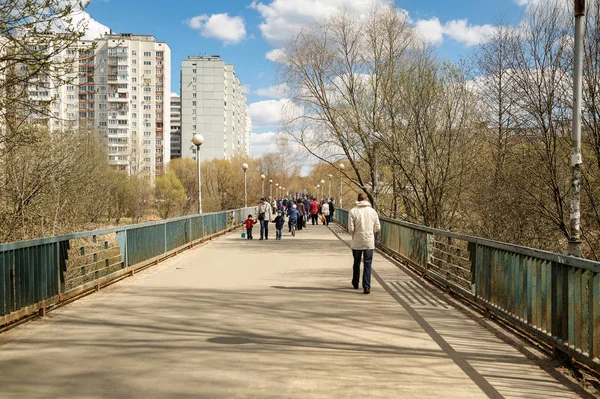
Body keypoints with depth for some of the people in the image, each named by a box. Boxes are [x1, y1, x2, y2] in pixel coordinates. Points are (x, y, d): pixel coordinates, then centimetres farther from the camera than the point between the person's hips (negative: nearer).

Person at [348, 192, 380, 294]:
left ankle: (355, 284, 31)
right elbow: (377, 227, 1)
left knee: (356, 263, 17)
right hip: (369, 242, 0)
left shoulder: (352, 212, -8)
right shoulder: (372, 211, -2)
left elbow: (351, 229, -11)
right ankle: (366, 286, -5)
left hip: (356, 242, 0)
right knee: (367, 264, 2)